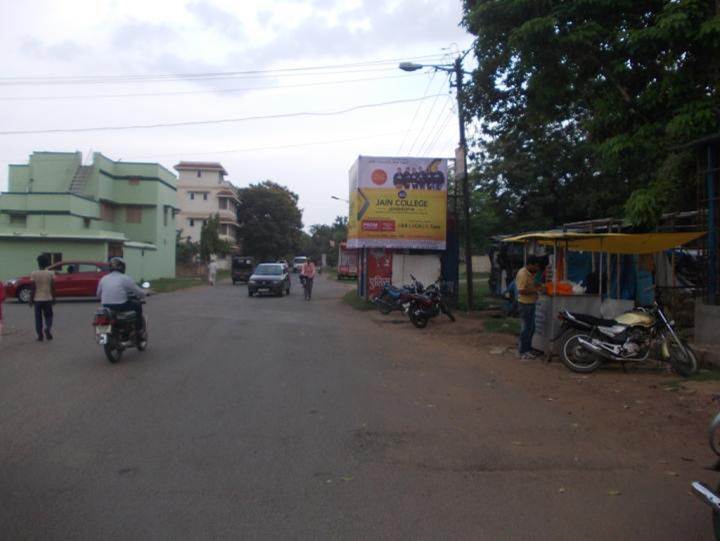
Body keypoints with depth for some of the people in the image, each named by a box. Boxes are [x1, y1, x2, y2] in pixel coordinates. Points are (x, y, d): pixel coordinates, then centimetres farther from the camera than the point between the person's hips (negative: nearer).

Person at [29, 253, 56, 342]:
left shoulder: (33, 274, -7)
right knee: (48, 316, 14)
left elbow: (32, 289, -7)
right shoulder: (50, 273, -5)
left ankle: (40, 335, 8)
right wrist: (53, 298, 7)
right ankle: (47, 328, -12)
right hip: (47, 298, 0)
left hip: (37, 299, 0)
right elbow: (53, 288, -3)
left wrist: (31, 300, 1)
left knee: (38, 318, 8)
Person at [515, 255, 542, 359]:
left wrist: (537, 285, 6)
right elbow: (521, 291, -26)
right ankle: (522, 351, 4)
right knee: (526, 328, -4)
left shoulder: (530, 273, 10)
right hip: (525, 304, -10)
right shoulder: (523, 274, -21)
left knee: (531, 328, 16)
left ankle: (528, 348, 27)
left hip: (531, 304, 10)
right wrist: (535, 289, -22)